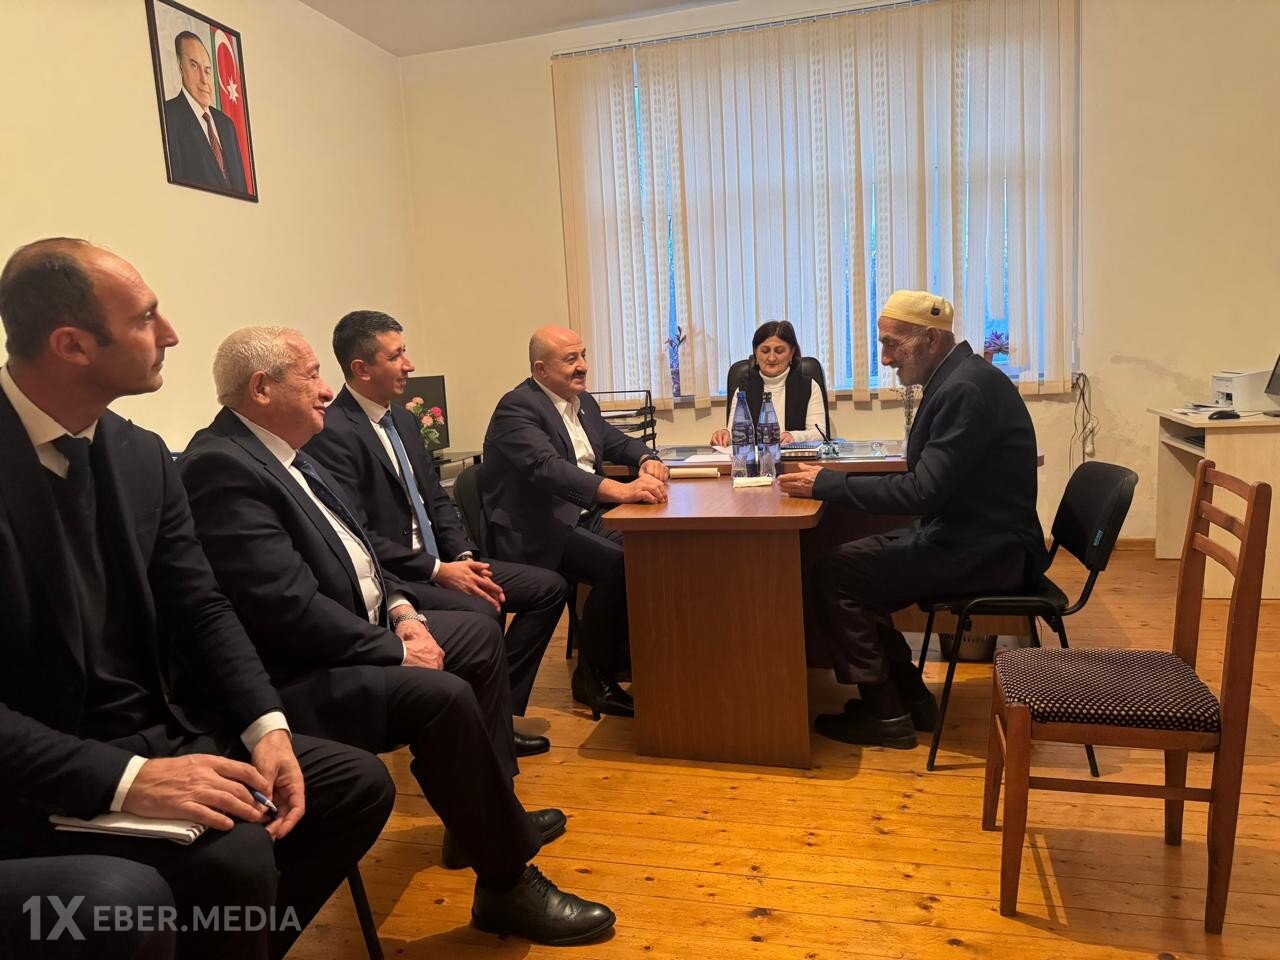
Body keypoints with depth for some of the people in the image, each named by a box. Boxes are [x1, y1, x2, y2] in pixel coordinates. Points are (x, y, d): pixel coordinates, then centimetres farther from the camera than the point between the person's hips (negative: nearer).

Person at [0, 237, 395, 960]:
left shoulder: (143, 454, 4)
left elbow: (200, 608, 4)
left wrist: (267, 728, -9)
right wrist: (125, 780, -29)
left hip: (160, 735, 7)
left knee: (359, 783, 0)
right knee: (233, 855, -29)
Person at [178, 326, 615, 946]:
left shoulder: (278, 451, 10)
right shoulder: (221, 467, -22)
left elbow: (346, 548, 16)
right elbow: (288, 606, -28)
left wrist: (399, 605, 0)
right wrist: (395, 650, -18)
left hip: (358, 632, 11)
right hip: (298, 677, -11)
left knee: (480, 633, 15)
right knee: (444, 697, -29)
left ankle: (483, 819, 24)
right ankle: (507, 884, -8)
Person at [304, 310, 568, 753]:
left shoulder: (403, 419, 13)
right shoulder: (332, 433, -15)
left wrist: (463, 557, -2)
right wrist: (437, 570, -20)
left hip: (440, 562, 9)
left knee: (549, 587, 2)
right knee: (481, 614, -32)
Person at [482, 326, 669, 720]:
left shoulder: (584, 403, 15)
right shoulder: (517, 407, -13)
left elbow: (617, 441, 22)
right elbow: (547, 466, -29)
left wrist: (646, 459, -4)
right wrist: (618, 490, -43)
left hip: (584, 518, 8)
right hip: (538, 532, -8)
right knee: (617, 564, -28)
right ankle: (593, 677, -9)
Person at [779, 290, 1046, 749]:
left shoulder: (966, 388, -21)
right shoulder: (959, 379, 10)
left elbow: (924, 491, -26)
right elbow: (926, 482, 12)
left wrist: (827, 483, -20)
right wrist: (832, 480, 3)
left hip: (983, 550, -10)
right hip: (973, 537, 10)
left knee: (833, 576, -11)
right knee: (852, 565, 10)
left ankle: (885, 713, 3)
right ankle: (910, 697, 17)